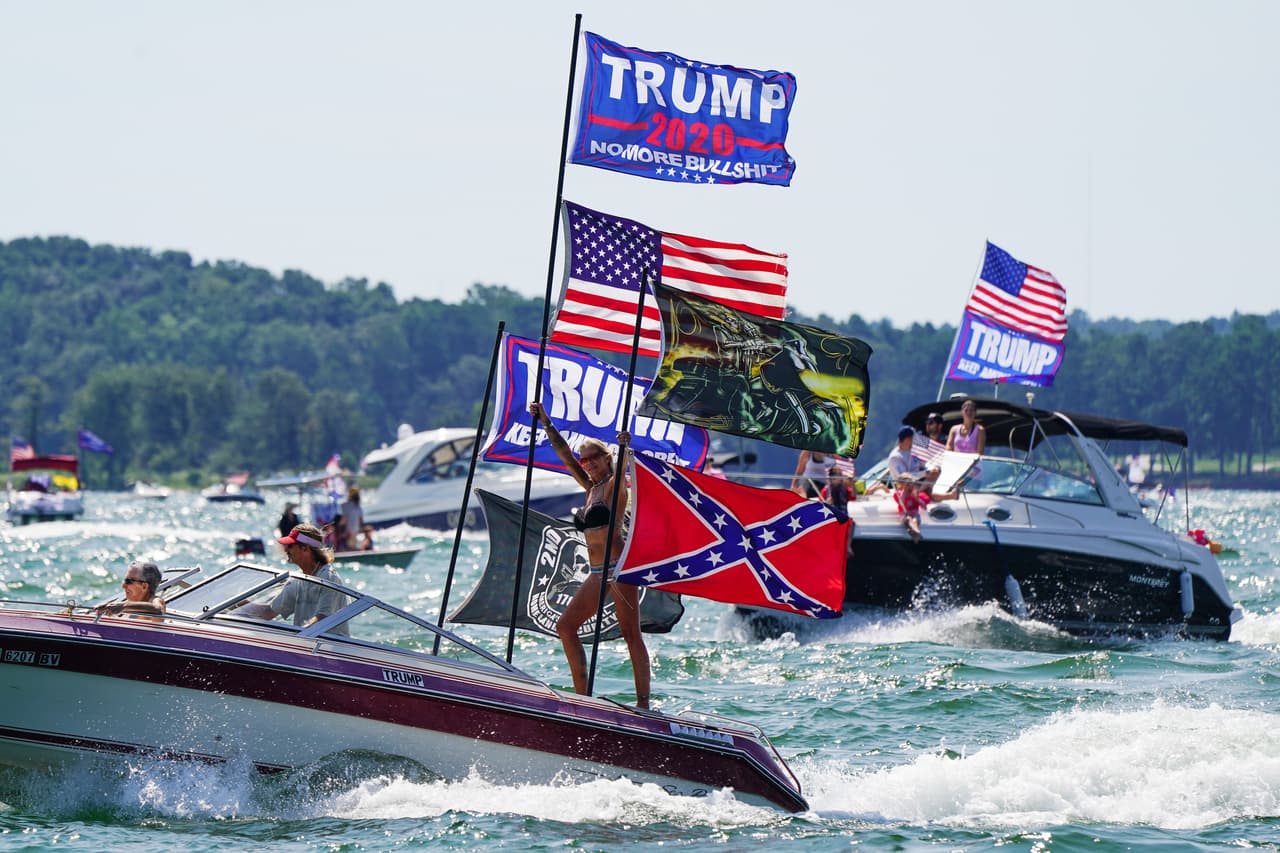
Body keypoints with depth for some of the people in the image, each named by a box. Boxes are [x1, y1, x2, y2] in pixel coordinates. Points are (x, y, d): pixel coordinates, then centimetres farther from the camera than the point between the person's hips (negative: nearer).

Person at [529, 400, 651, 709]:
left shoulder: (613, 486, -4)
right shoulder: (591, 488, 17)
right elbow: (565, 455, 19)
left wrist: (623, 448, -46)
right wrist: (545, 423, 18)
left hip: (619, 568, -9)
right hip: (597, 573, 9)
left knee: (631, 635, -11)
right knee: (565, 626, 5)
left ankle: (643, 702, -13)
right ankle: (581, 695, 3)